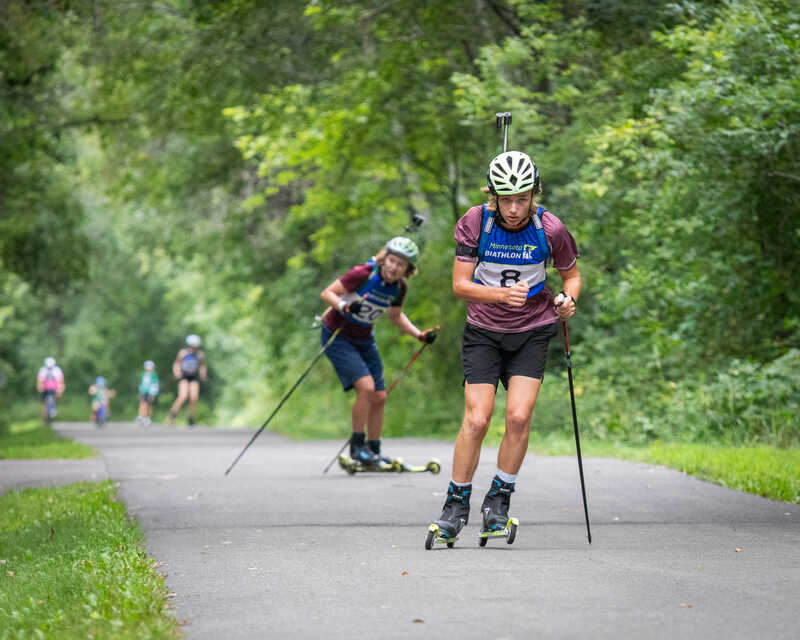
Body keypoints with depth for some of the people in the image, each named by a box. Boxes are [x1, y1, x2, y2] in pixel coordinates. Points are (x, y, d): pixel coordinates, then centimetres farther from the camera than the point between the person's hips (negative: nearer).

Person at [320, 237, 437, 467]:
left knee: (379, 397, 3)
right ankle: (357, 446, -8)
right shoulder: (364, 274, -24)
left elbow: (396, 316, 14)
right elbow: (327, 293, -21)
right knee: (366, 387, -21)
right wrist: (345, 306, -39)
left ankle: (374, 452, 16)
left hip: (364, 340, 7)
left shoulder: (399, 287, -5)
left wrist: (420, 335, 2)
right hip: (337, 336, -7)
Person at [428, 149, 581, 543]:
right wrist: (502, 294, -29)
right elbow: (460, 285, -12)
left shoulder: (550, 229, -11)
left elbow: (571, 274, 7)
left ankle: (499, 499, 7)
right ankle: (457, 503, 7)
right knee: (477, 420, -10)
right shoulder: (475, 223, -12)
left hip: (531, 333, 0)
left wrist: (568, 299, -16)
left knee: (518, 417, -13)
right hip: (483, 332, 0)